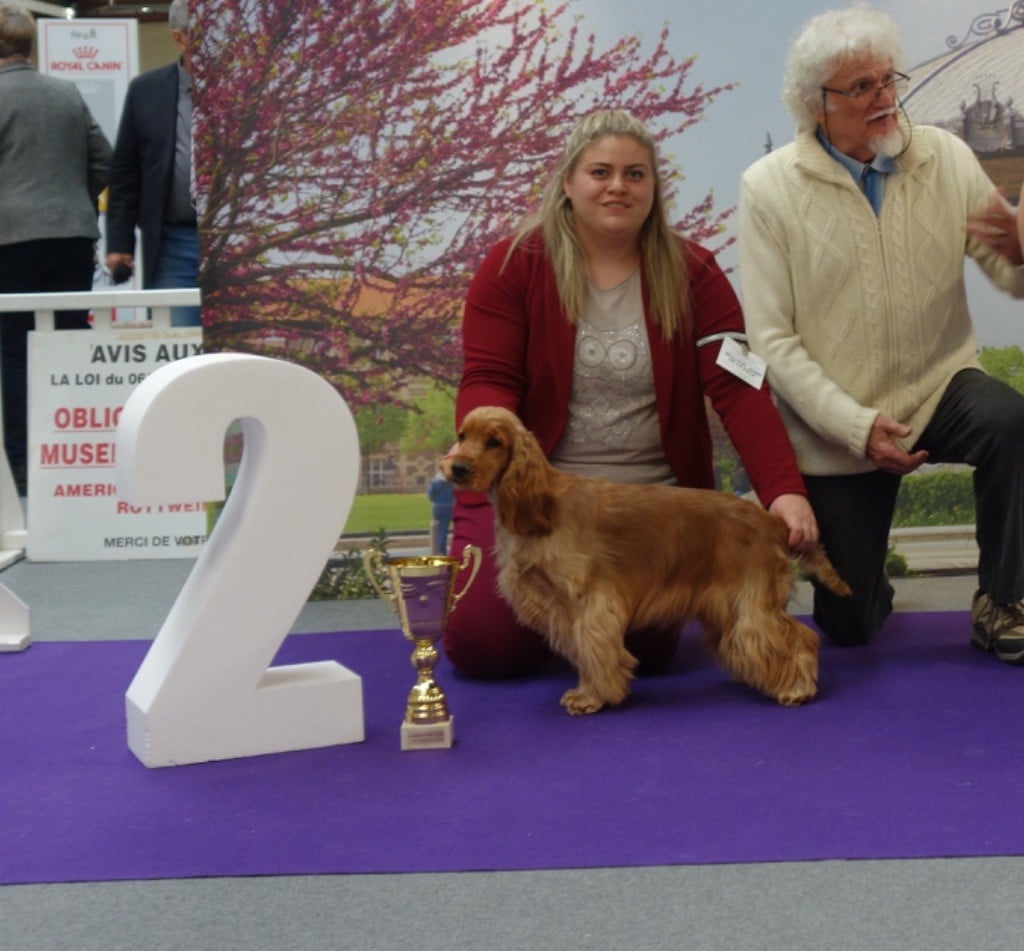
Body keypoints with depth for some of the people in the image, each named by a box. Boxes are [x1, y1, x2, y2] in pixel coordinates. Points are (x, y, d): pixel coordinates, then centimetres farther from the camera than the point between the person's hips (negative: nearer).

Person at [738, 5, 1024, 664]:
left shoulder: (946, 157, -3)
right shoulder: (769, 187, -10)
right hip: (837, 426, -1)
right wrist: (858, 428, -23)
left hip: (939, 387, 1)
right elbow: (773, 341, -13)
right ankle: (868, 583, 43)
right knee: (849, 627, 4)